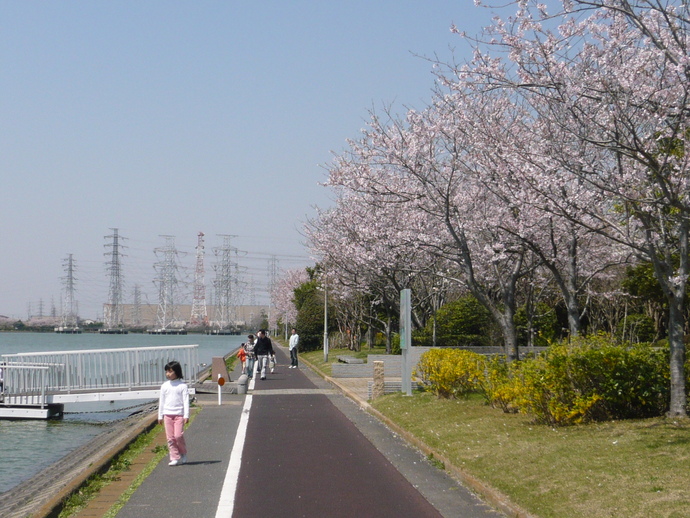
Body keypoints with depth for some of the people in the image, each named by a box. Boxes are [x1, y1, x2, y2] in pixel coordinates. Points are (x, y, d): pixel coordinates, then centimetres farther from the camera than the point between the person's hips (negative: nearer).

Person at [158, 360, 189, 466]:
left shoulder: (182, 385, 0)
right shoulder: (164, 386, 9)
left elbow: (186, 401, -2)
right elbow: (161, 401, 14)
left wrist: (186, 415, -8)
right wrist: (160, 416, 13)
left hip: (179, 414, -3)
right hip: (167, 414, 4)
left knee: (178, 435, -11)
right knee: (170, 438, 0)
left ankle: (183, 453, 12)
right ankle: (175, 458, 5)